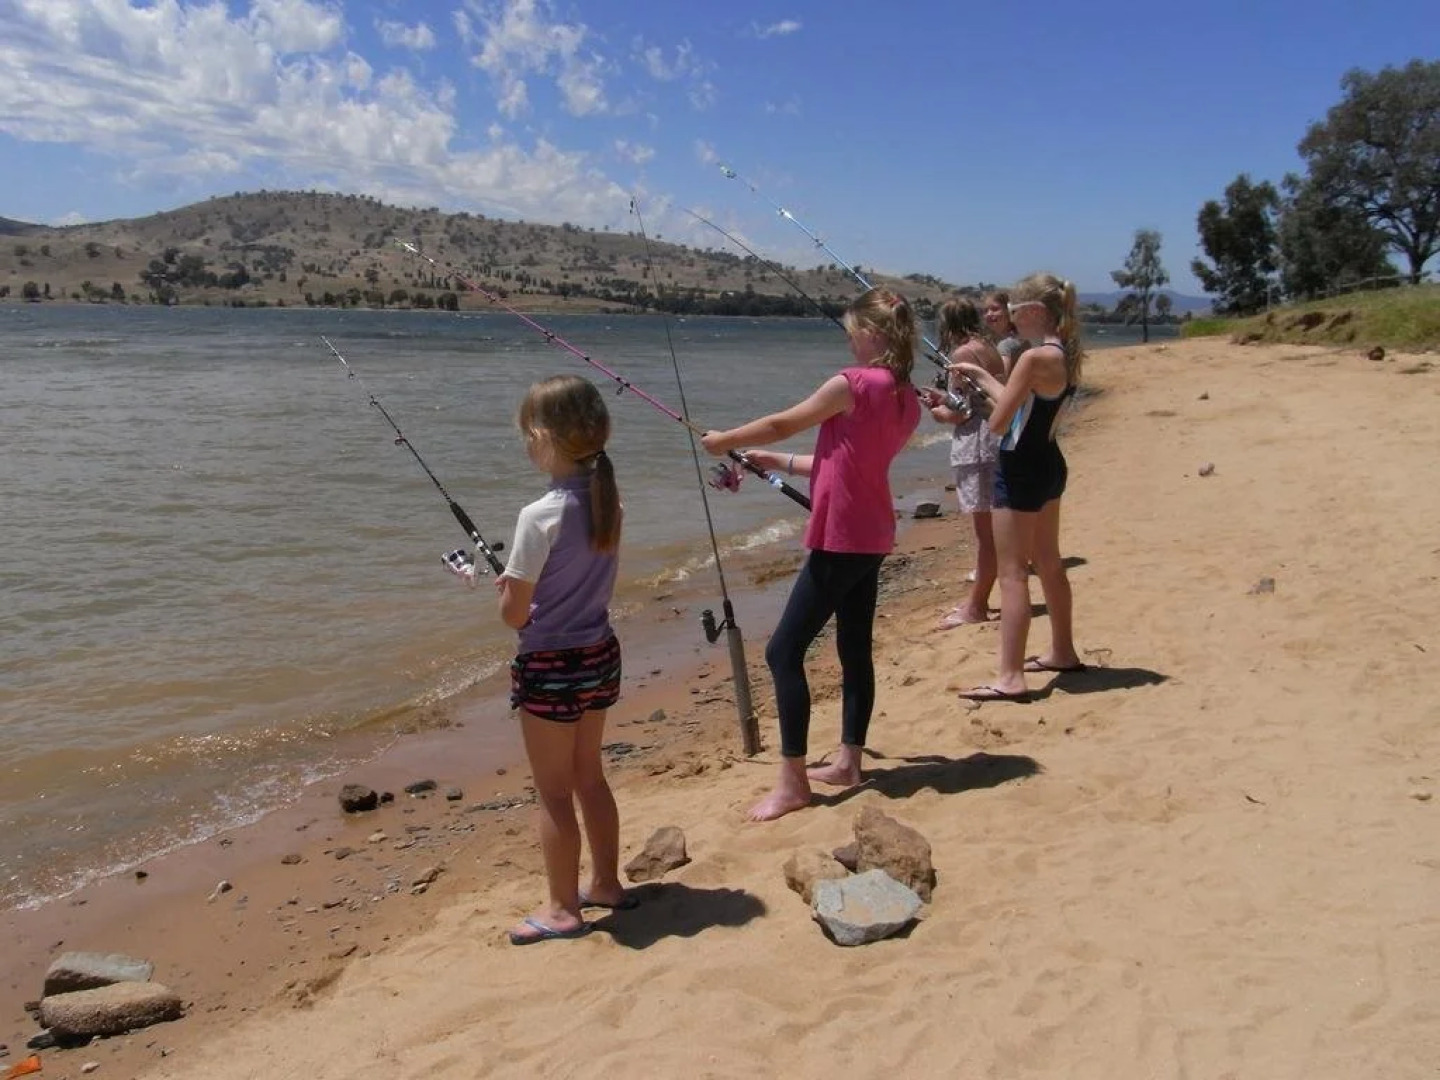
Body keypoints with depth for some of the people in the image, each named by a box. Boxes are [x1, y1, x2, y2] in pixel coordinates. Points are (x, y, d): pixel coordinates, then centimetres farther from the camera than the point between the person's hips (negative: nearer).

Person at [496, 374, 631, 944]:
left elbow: (514, 614, -17)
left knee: (553, 792, 7)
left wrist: (508, 588, 4)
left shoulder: (540, 516, -23)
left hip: (551, 666, -7)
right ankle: (606, 884, 34)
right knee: (589, 776, 22)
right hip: (600, 655, 8)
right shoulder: (607, 500, -1)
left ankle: (563, 908, 20)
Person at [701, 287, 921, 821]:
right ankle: (848, 761, 25)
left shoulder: (852, 384, -15)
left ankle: (792, 781, -3)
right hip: (872, 538, 9)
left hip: (840, 541, -9)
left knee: (784, 652, -5)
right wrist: (776, 461, 21)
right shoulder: (907, 399, 9)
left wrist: (724, 440, 11)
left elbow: (781, 424, -5)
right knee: (855, 650, 15)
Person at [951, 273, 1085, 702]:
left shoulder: (1034, 358, -21)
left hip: (1022, 469, -10)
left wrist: (980, 379, 1)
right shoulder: (1068, 355, 6)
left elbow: (998, 422, -19)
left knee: (1012, 573, -6)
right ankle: (1063, 652, 35)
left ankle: (1009, 678, -4)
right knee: (1048, 562, 21)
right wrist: (981, 375, 19)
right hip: (1048, 464, 10)